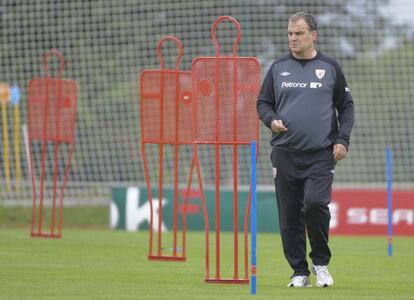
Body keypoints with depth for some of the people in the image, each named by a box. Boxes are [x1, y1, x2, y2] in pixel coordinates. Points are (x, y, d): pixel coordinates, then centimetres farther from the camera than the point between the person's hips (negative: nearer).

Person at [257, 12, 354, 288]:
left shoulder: (330, 68, 6)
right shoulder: (278, 68, 10)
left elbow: (346, 106, 10)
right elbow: (263, 103, 14)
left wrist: (343, 139, -2)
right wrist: (271, 120, -7)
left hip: (321, 154, -2)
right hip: (286, 154, 2)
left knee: (315, 203, -20)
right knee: (290, 215, 1)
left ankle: (321, 263, 1)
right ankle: (300, 272, 12)